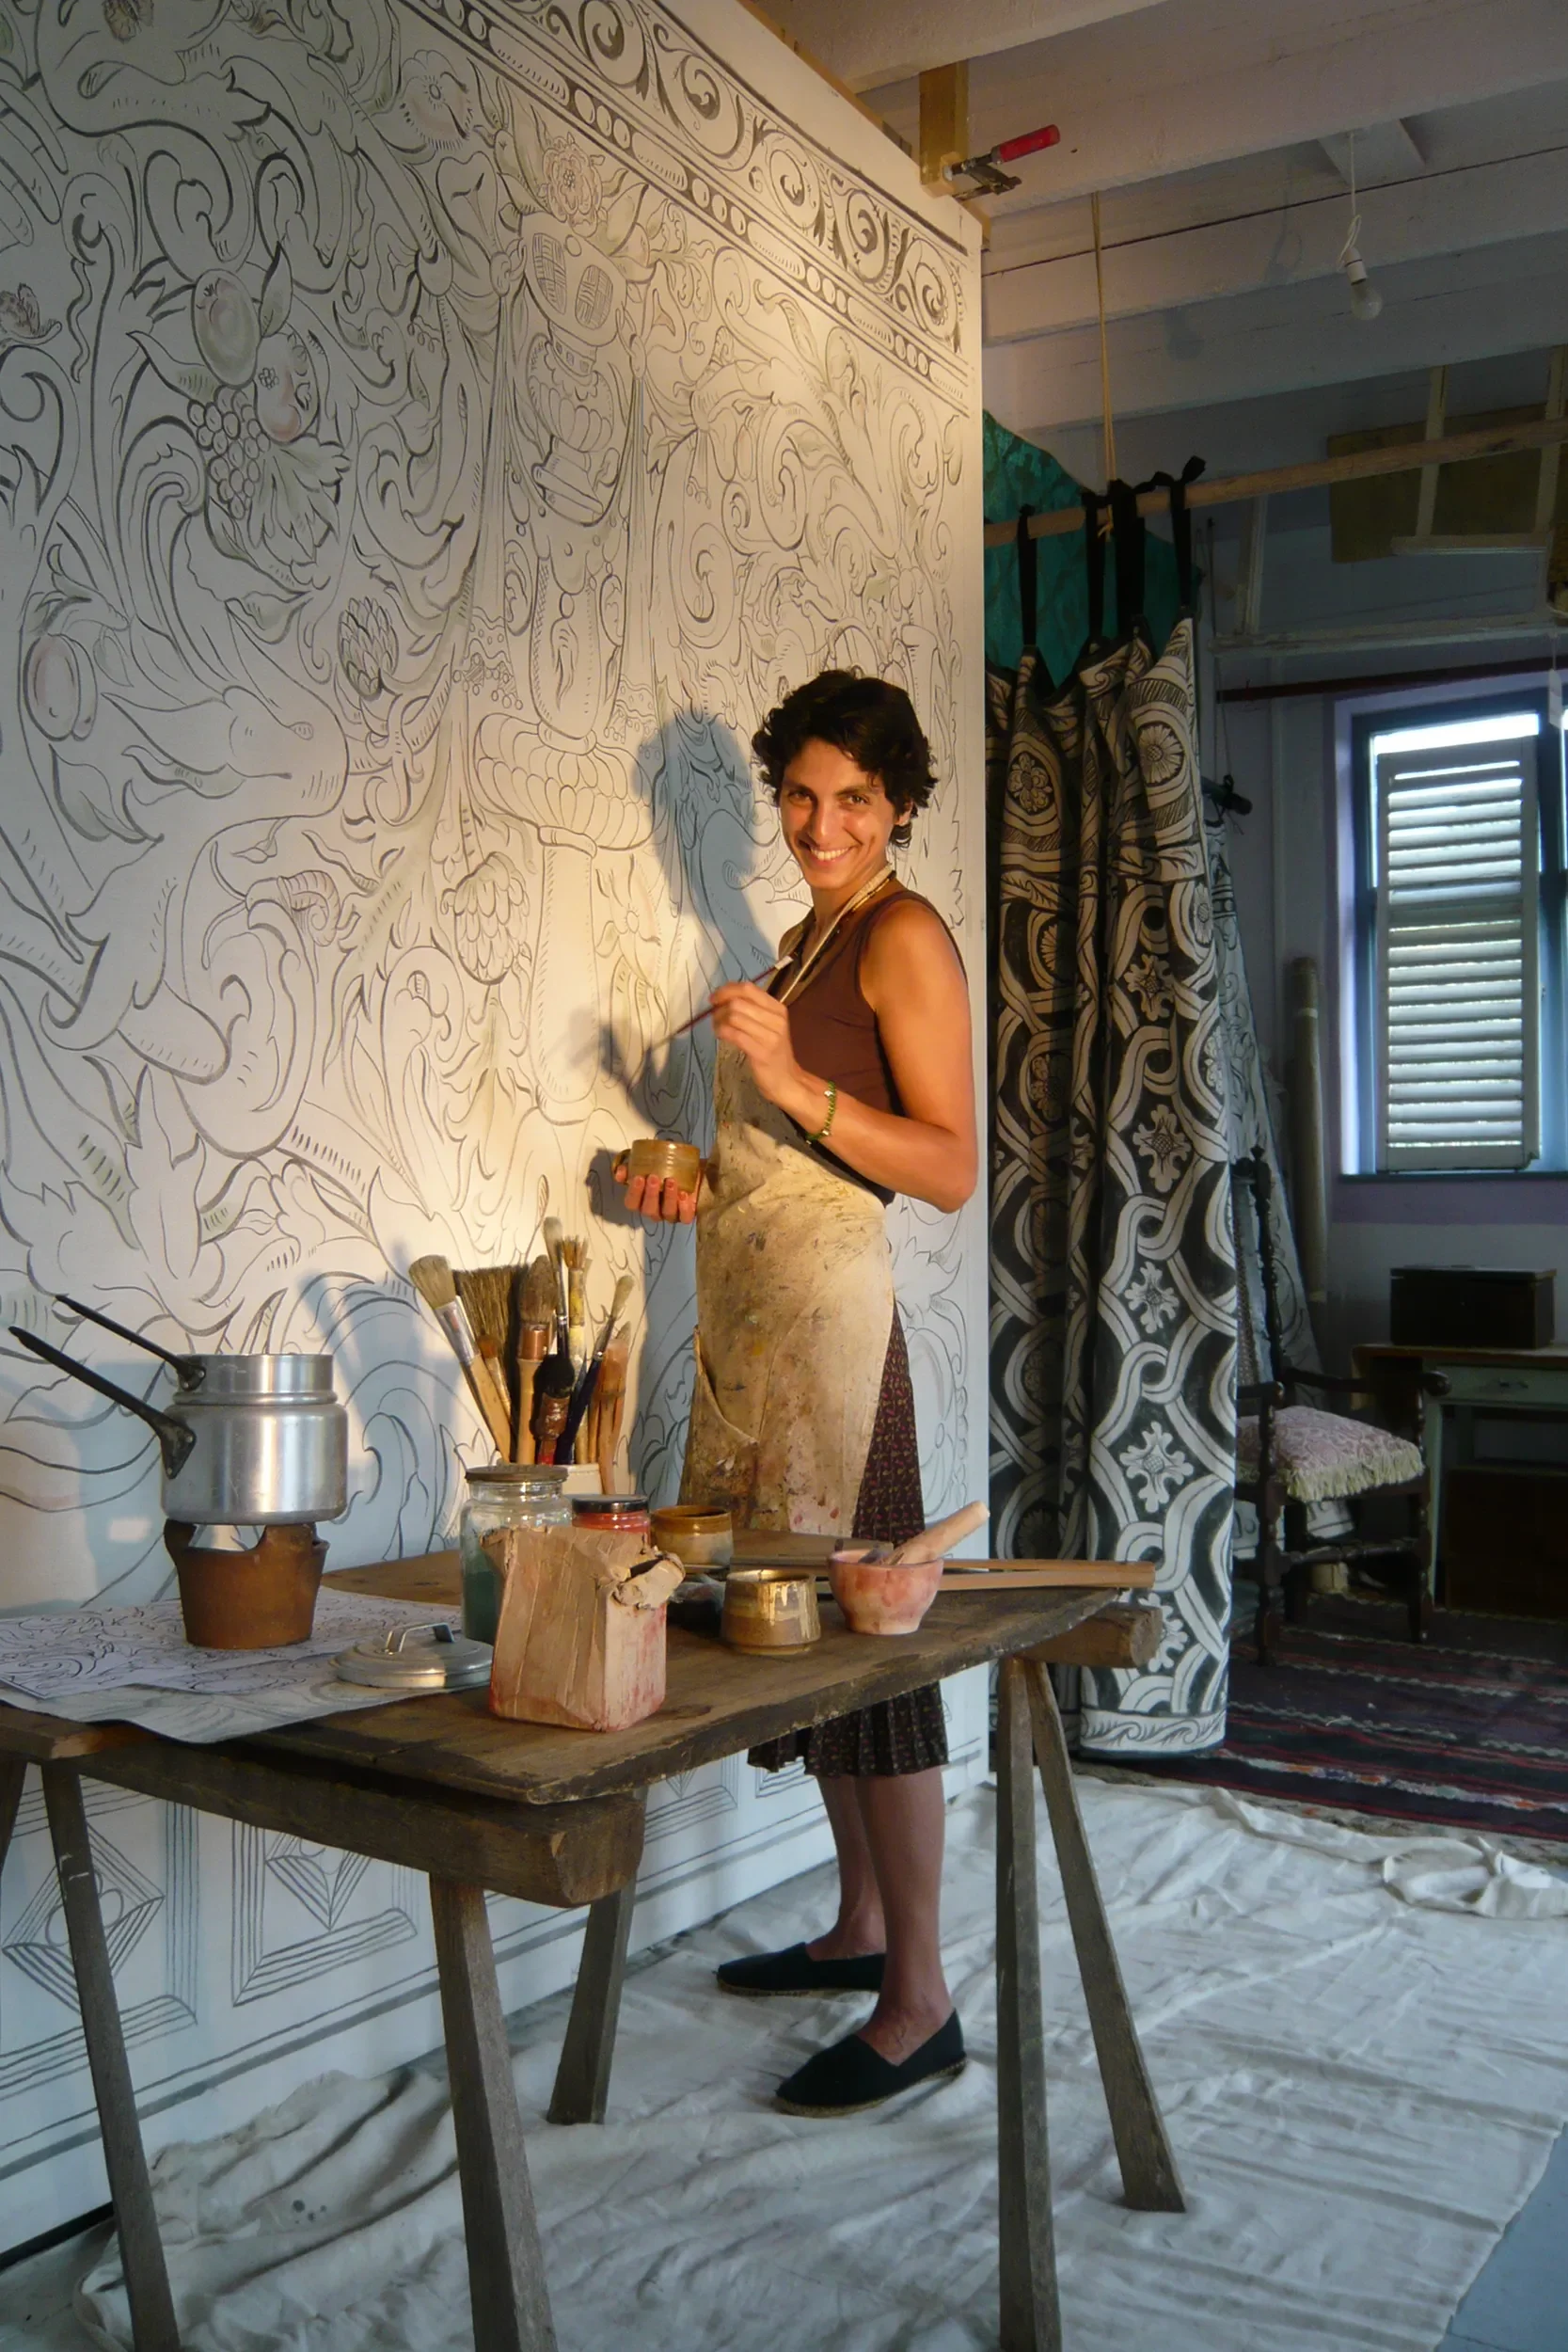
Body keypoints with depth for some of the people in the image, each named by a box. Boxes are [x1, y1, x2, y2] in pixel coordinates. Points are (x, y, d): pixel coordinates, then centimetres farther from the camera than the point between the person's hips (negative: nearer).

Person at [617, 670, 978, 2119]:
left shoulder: (906, 937, -7)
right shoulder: (810, 933, 20)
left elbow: (952, 1169, -16)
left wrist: (792, 1082, -23)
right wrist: (702, 1182, 12)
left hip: (829, 1299, -9)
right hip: (755, 1296, 9)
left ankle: (920, 2004, 3)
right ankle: (863, 1930, 26)